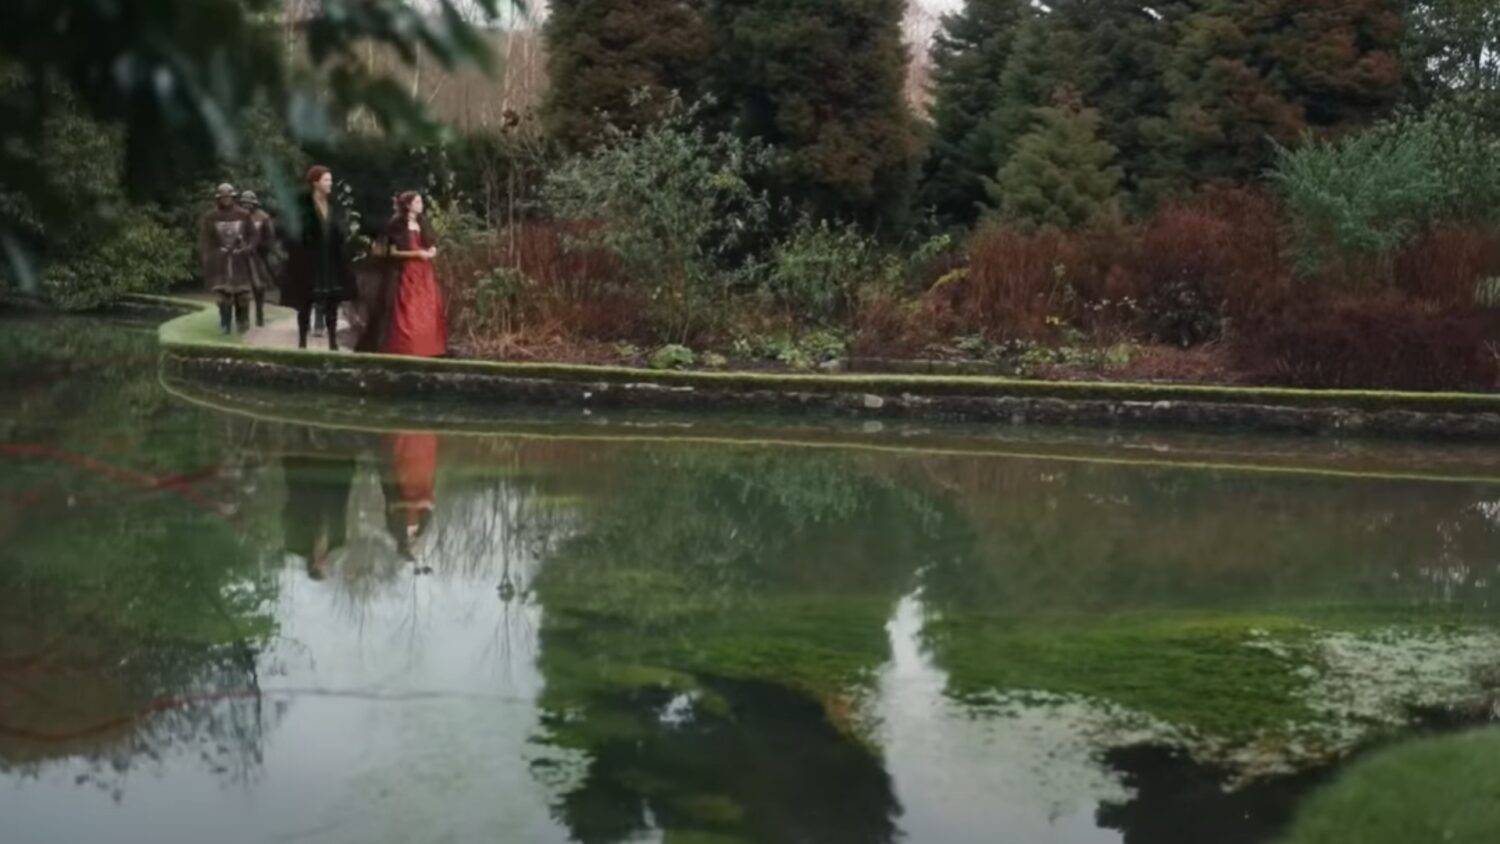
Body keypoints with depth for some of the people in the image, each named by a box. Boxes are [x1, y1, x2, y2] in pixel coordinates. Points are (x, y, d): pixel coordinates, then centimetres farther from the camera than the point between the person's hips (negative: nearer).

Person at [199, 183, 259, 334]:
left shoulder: (243, 215, 4)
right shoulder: (210, 216, 1)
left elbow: (252, 235, 8)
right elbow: (204, 238, 0)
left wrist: (249, 248, -8)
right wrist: (207, 256, -9)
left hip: (240, 259, 1)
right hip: (220, 260, -1)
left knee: (242, 292, 1)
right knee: (223, 292, -5)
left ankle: (243, 322, 15)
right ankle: (225, 324, 2)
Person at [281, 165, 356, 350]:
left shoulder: (333, 206, 10)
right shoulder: (303, 205, -8)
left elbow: (341, 233, 14)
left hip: (332, 262, 5)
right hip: (309, 261, -5)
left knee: (332, 302, 6)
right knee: (306, 302, 1)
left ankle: (333, 342, 13)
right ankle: (302, 342, 9)